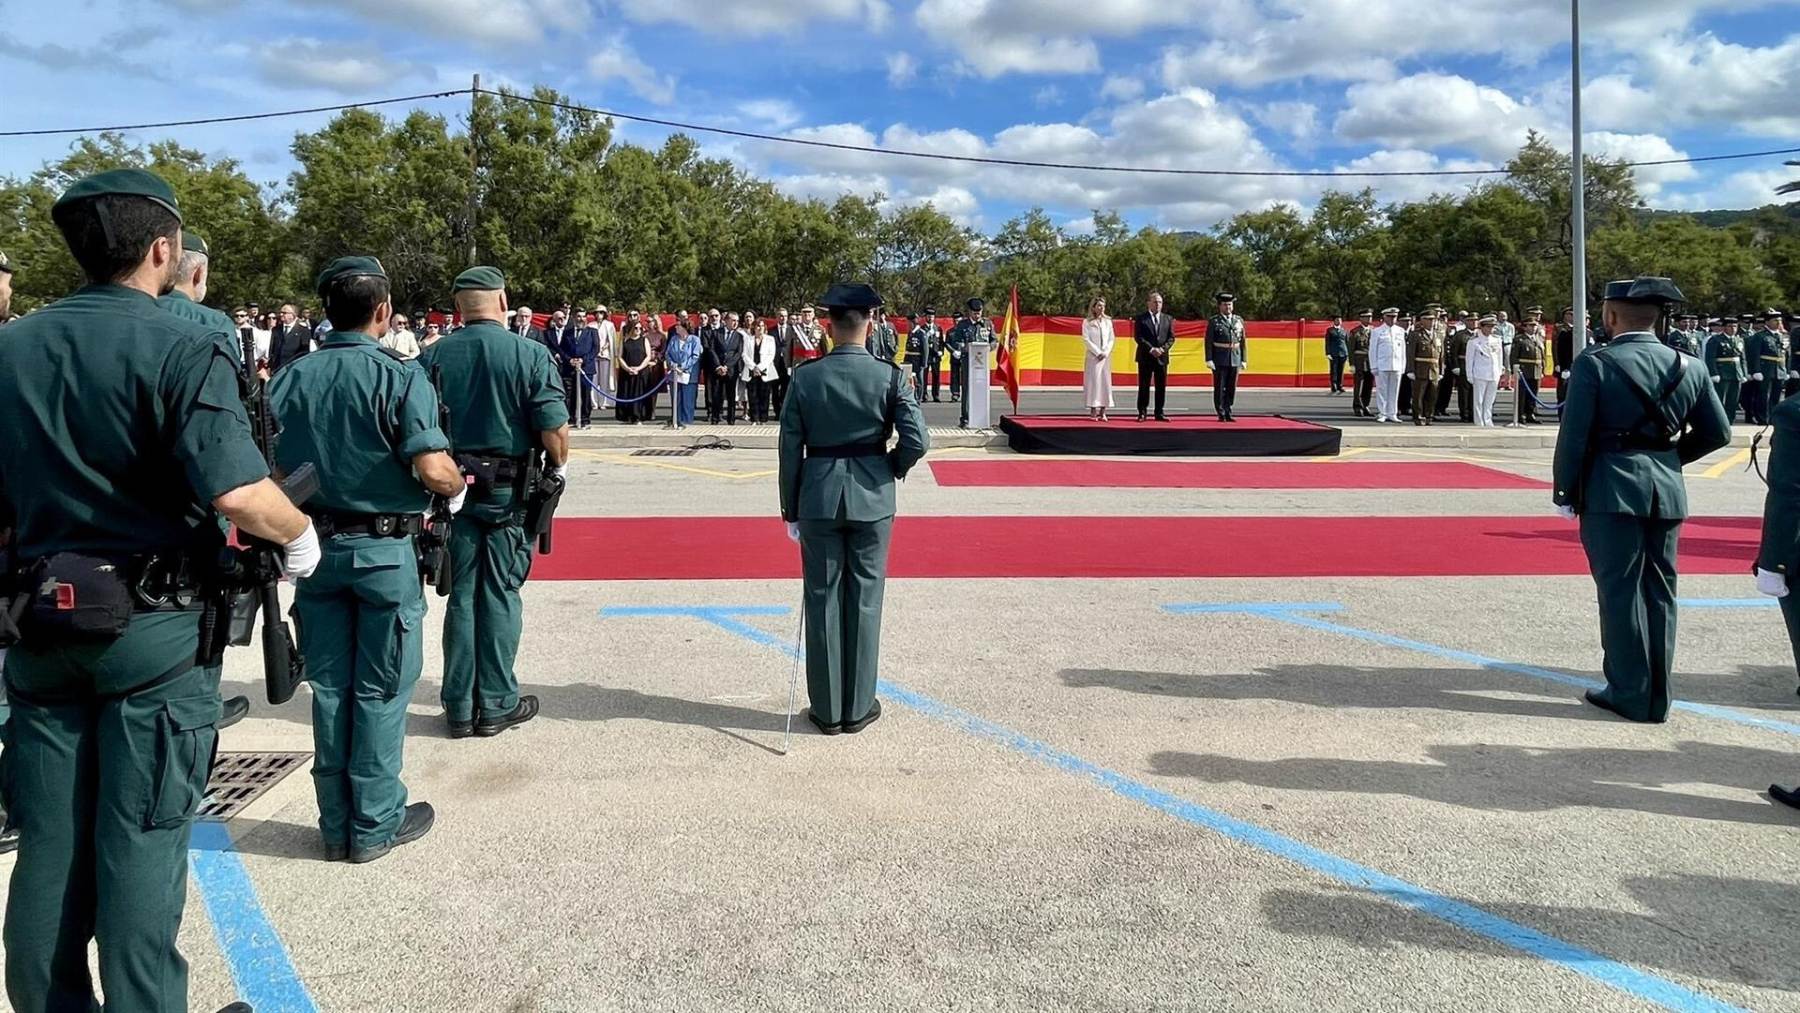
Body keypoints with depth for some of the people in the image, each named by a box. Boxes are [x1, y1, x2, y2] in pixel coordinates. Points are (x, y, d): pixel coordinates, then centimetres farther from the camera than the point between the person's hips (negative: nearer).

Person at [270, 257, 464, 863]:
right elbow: (433, 470, -23)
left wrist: (297, 533, 18)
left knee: (329, 686, 14)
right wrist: (457, 488, -1)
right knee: (381, 690, 6)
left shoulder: (291, 378, 2)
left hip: (313, 545, 5)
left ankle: (336, 825, 23)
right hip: (383, 549, -5)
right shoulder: (398, 375, -13)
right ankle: (374, 825, 15)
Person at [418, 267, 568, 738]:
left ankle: (459, 708, 17)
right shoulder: (530, 354, -9)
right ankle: (497, 704, 12)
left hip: (453, 486, 3)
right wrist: (560, 466, 6)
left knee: (461, 596, 10)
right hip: (509, 489, -3)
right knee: (500, 597, 5)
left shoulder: (432, 357, 0)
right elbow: (554, 429, -14)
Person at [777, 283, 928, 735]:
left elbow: (791, 449, -1)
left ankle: (827, 710, 16)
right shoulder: (889, 375, -7)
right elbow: (917, 440, -13)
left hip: (818, 498, 0)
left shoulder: (805, 377, -4)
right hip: (872, 499, 0)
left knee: (823, 600, 8)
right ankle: (858, 707, 17)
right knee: (864, 599, 9)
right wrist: (892, 468, 8)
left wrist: (790, 510, 8)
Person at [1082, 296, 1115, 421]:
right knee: (1093, 381, -6)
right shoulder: (1087, 322, 1)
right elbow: (1086, 339, -5)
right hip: (1093, 356, -3)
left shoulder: (1108, 322, 11)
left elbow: (1111, 339, 8)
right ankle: (1093, 411, -5)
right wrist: (1098, 352, -11)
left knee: (1105, 381, 0)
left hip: (1106, 356, 3)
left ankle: (1102, 412, 1)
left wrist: (1105, 352, -6)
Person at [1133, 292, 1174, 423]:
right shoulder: (1141, 318, 0)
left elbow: (1171, 337, 8)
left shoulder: (1167, 319, 11)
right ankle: (1142, 413, 3)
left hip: (1162, 357, 3)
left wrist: (1163, 349, -10)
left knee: (1161, 386, 3)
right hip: (1145, 357, -3)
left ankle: (1159, 413, 8)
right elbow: (1138, 337, -7)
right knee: (1144, 386, -1)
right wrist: (1151, 349, -15)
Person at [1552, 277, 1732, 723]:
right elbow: (1717, 432, 10)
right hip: (1668, 491, 5)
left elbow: (1574, 434, -11)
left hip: (1612, 491, -5)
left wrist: (1565, 493, -2)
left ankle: (1631, 695, 6)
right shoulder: (1688, 367, 6)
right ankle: (1657, 698, 19)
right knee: (1659, 592, 11)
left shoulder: (1594, 364, -9)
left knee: (1621, 592, 2)